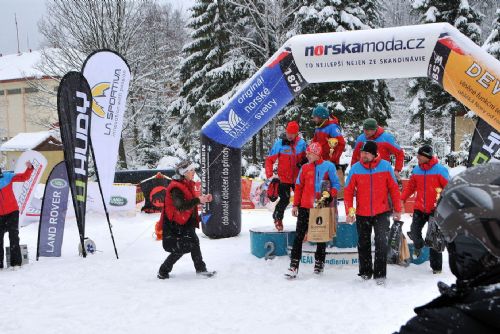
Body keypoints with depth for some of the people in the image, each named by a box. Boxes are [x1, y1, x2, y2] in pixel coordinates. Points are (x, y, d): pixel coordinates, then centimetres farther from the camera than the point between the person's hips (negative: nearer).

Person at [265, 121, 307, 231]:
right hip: (284, 178, -3)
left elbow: (306, 157, 15)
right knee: (284, 200, -7)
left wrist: (303, 163, -6)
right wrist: (269, 175, -16)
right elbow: (270, 159, -8)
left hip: (298, 178, 3)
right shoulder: (279, 143, -11)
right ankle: (277, 218, 18)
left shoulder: (301, 143, -1)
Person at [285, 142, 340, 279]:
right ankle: (294, 266, -4)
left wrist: (330, 196, -15)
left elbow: (336, 184, 2)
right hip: (305, 207, 2)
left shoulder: (329, 166, -2)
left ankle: (319, 262, 28)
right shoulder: (305, 168, 7)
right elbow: (298, 187, 9)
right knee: (299, 236, -5)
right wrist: (295, 205, 5)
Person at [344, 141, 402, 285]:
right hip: (362, 214, 2)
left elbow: (394, 189, 0)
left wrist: (398, 210, 2)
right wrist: (349, 211, -10)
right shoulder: (355, 168, -6)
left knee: (381, 242, -8)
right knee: (363, 244, 13)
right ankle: (365, 271, 30)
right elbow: (348, 191, -3)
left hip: (382, 213, -1)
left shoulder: (385, 166, -7)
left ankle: (380, 274, 3)